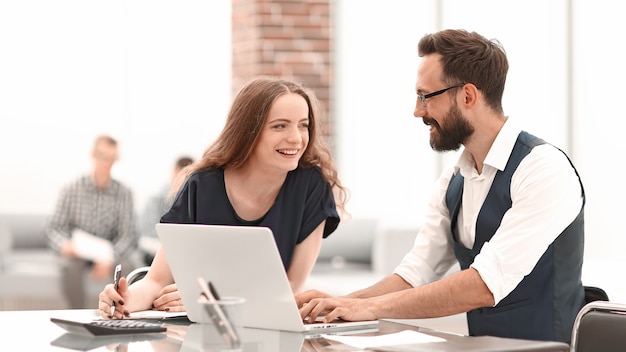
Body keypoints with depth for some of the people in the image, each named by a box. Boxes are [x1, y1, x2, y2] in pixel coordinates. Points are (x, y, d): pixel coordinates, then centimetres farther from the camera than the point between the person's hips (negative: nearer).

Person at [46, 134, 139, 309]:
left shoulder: (124, 193, -5)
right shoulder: (72, 189, -5)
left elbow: (128, 235, -9)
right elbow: (53, 227, -3)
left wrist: (109, 259, -27)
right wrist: (64, 245, -26)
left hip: (109, 253, 1)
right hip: (78, 251, 0)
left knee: (127, 266, -30)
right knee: (69, 266, -34)